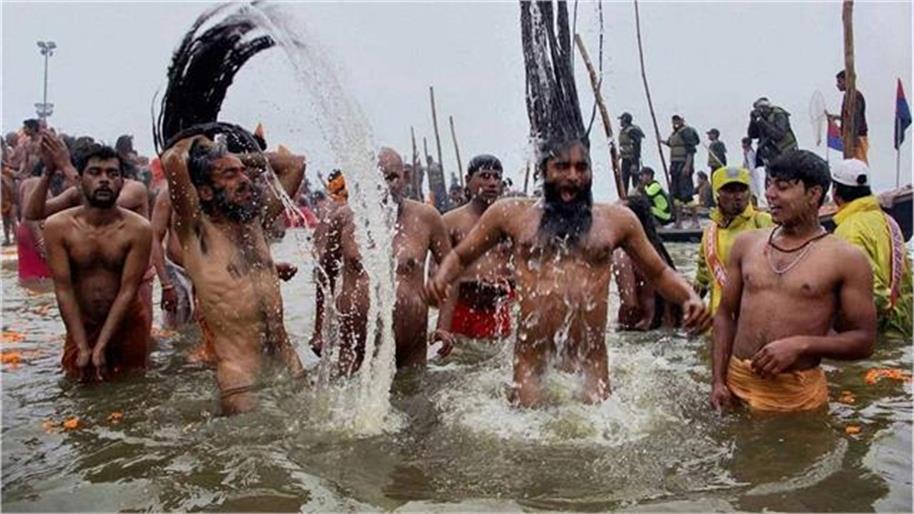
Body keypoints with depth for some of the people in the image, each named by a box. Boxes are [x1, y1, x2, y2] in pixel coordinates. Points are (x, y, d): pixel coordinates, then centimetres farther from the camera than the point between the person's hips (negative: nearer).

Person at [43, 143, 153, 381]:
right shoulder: (58, 227, -13)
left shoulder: (137, 229, -17)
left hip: (127, 323, -1)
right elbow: (64, 289, -14)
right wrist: (83, 348, -18)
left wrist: (101, 346, -20)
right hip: (81, 324, 1)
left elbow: (128, 290, -16)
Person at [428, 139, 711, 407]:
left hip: (591, 362, 1)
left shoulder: (616, 218, 10)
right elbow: (459, 257, 15)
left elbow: (659, 273, 19)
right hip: (532, 359, -1)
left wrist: (690, 297, 0)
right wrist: (441, 278, -7)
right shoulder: (511, 213, 7)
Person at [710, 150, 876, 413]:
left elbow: (864, 340, -3)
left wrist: (801, 345, -18)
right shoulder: (746, 243, 5)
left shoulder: (846, 258, -5)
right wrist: (718, 381, 1)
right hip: (736, 384, 3)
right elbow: (725, 314, 8)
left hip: (798, 393, -3)